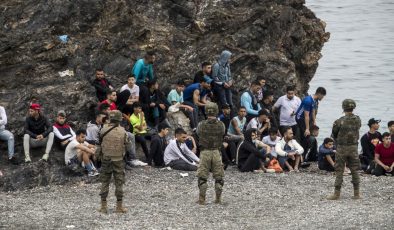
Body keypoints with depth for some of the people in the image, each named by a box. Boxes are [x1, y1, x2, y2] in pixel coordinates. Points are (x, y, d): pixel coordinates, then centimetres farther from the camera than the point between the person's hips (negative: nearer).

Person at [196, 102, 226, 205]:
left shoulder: (201, 125, -9)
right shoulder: (221, 125, -8)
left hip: (205, 152, -1)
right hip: (216, 152, 1)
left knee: (202, 177, 7)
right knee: (218, 177, 12)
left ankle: (202, 199, 6)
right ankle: (218, 199, 15)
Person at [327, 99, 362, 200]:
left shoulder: (340, 121, -16)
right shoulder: (357, 120, -4)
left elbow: (334, 134, -3)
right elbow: (356, 132, 7)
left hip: (342, 148, -4)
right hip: (353, 148, 4)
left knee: (339, 171, 3)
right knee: (354, 170, 11)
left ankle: (337, 193, 4)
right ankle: (357, 193, 12)